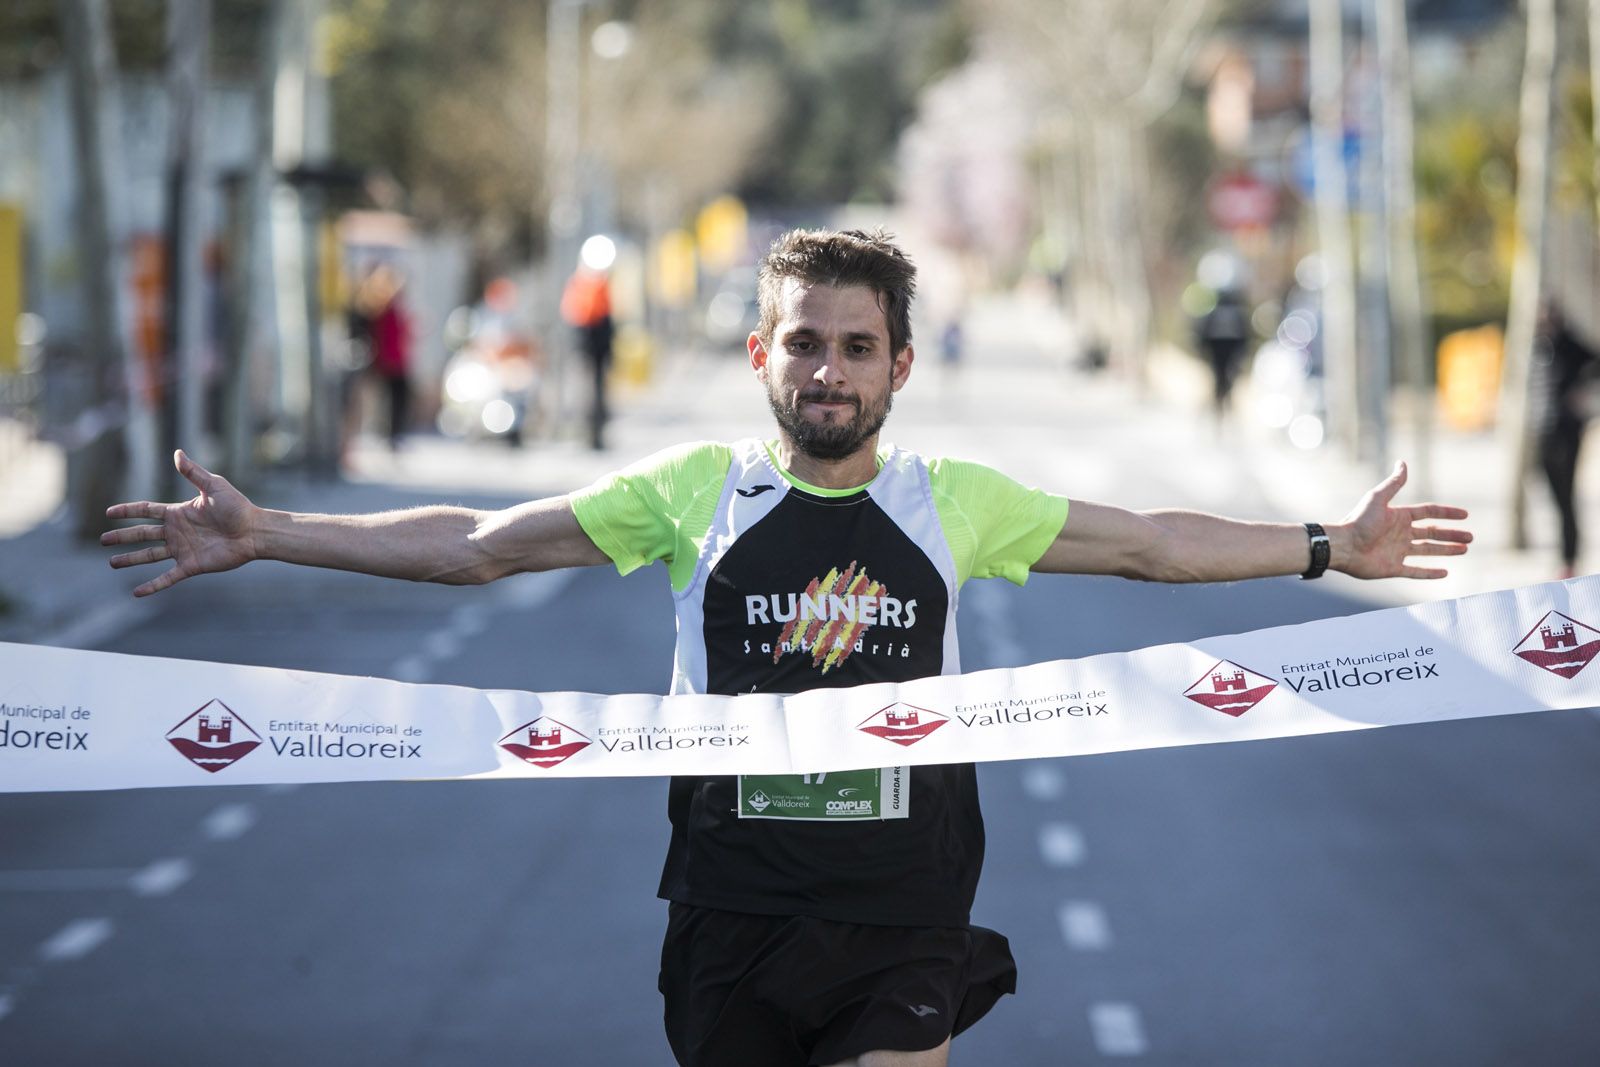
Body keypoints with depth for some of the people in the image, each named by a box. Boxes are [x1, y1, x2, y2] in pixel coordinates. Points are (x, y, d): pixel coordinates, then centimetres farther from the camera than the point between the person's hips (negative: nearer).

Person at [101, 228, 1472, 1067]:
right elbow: (473, 544, 2)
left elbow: (1150, 544, 11)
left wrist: (1330, 548, 9)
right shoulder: (694, 491, 1)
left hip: (904, 925, 0)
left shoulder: (957, 502, 3)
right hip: (734, 913, 0)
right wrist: (265, 537, -3)